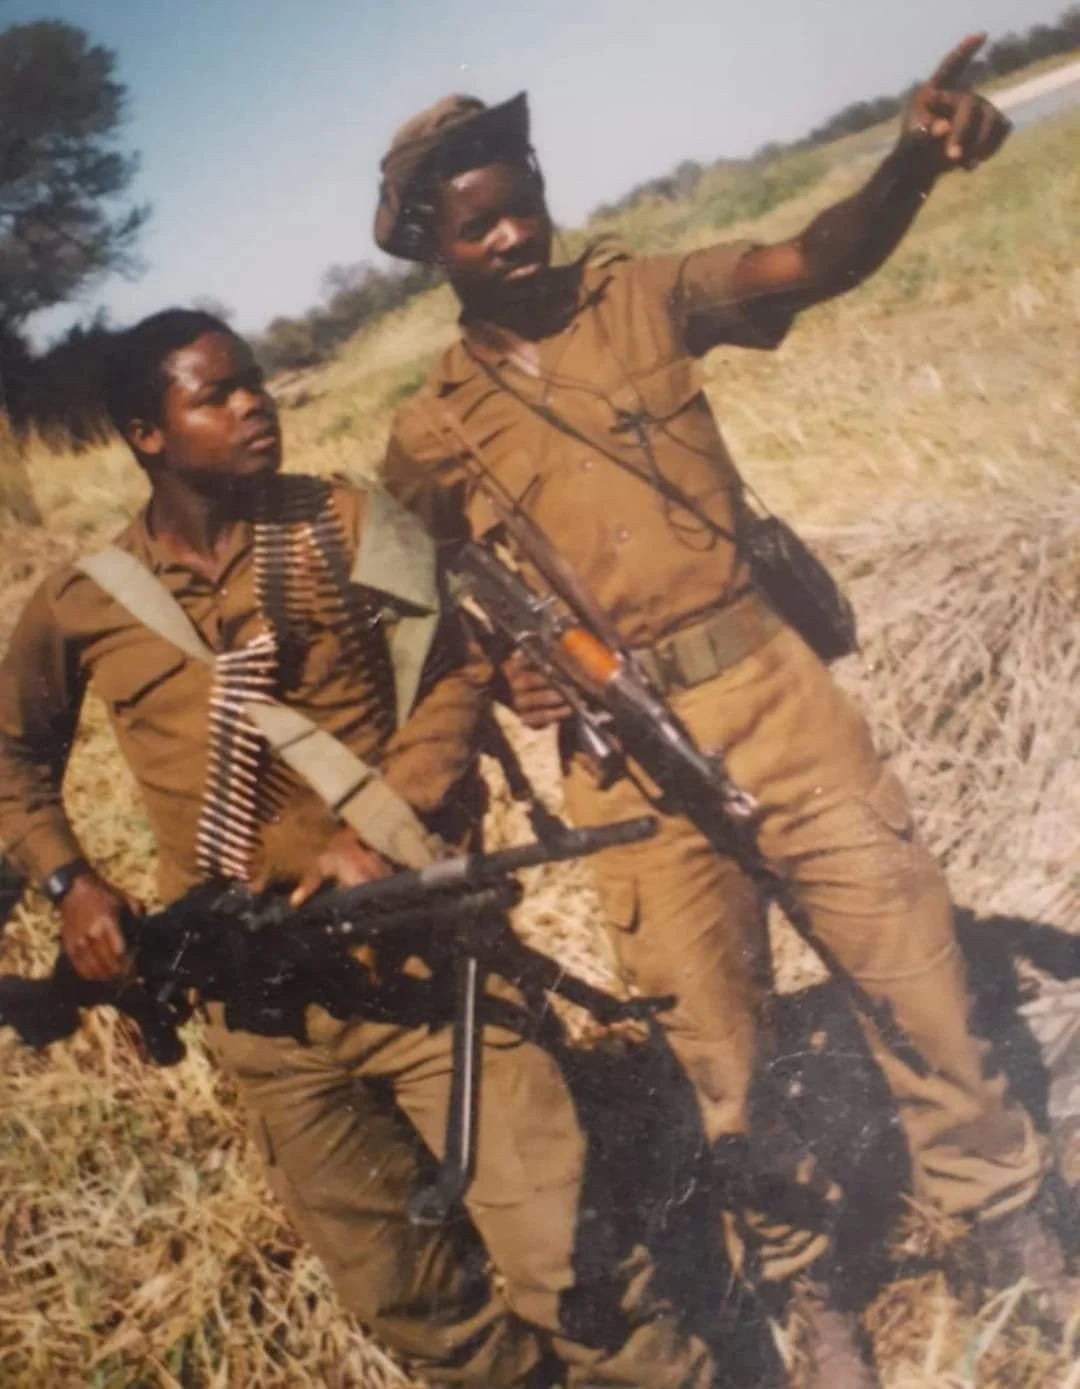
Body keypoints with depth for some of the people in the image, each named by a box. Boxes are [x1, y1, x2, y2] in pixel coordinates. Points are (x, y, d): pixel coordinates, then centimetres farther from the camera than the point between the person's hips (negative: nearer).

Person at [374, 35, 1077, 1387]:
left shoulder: (643, 298, 4)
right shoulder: (430, 433, 4)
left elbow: (810, 263, -13)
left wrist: (908, 167, -33)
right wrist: (499, 671, -7)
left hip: (770, 685, 1)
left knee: (915, 963, 8)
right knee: (717, 1044, 10)